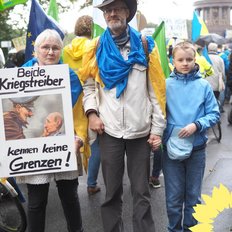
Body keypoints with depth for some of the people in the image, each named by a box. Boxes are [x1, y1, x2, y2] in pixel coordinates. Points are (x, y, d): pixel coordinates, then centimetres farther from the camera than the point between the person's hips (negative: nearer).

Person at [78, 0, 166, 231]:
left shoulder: (145, 45, 4)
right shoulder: (96, 47, 6)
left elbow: (156, 90, 2)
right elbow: (88, 85, 10)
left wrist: (157, 129, -2)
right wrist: (92, 113, -8)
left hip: (140, 130, 0)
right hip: (109, 130, 1)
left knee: (141, 191, 10)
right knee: (112, 191, 12)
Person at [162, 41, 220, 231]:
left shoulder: (204, 86, -4)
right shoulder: (166, 85, -4)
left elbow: (214, 114, -3)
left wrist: (196, 125, -18)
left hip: (197, 148, 1)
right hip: (171, 148, 0)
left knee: (193, 196, 15)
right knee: (174, 197, 11)